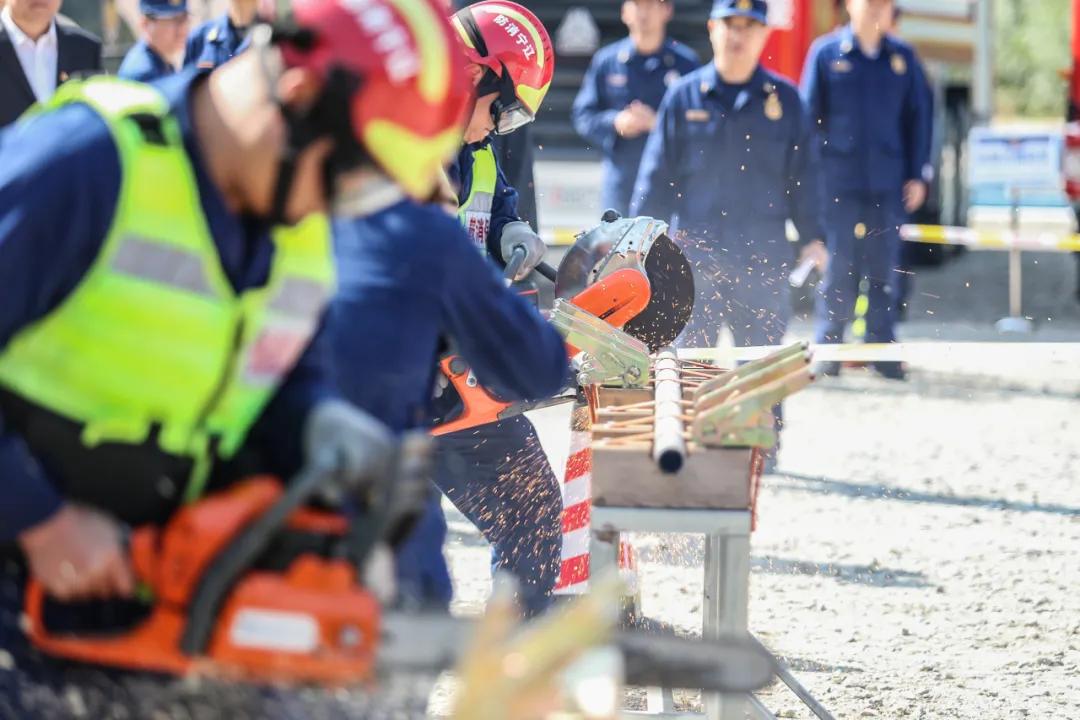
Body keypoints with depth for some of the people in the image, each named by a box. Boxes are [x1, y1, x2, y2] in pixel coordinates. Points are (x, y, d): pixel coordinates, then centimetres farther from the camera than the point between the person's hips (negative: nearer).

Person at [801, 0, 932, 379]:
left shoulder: (903, 58, 8)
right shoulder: (826, 53, 2)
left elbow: (918, 117, 12)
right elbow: (809, 114, 4)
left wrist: (918, 175, 7)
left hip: (888, 185, 2)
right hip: (839, 182, -2)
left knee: (884, 269, 4)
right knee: (839, 268, -1)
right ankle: (828, 348, 7)